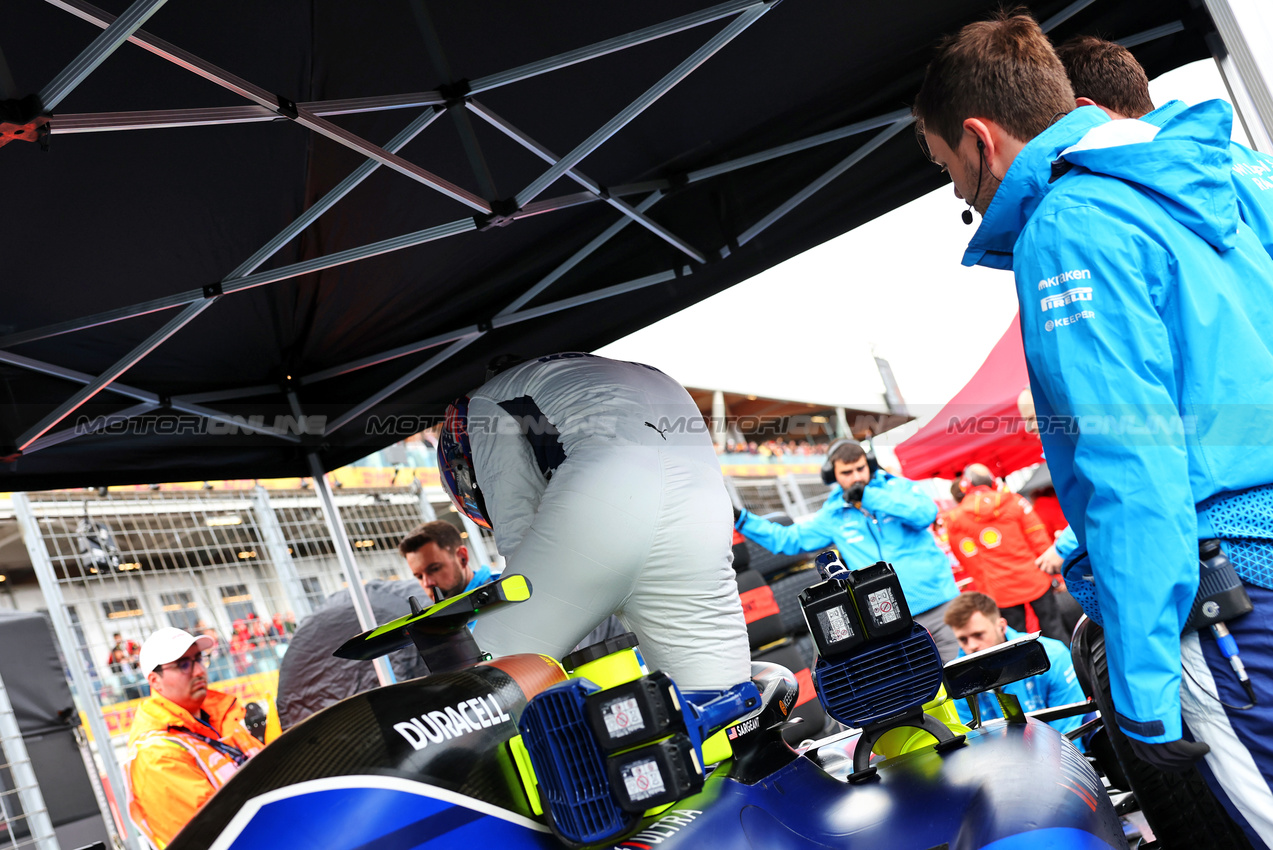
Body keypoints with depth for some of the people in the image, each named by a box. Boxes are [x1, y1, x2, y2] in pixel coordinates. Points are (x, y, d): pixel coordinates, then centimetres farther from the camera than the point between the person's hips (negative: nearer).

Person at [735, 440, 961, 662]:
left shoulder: (897, 487, 1)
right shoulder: (833, 516, 8)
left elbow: (926, 513, -19)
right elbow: (787, 539, 14)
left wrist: (869, 496, -19)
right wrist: (742, 519, 7)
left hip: (941, 605, -1)